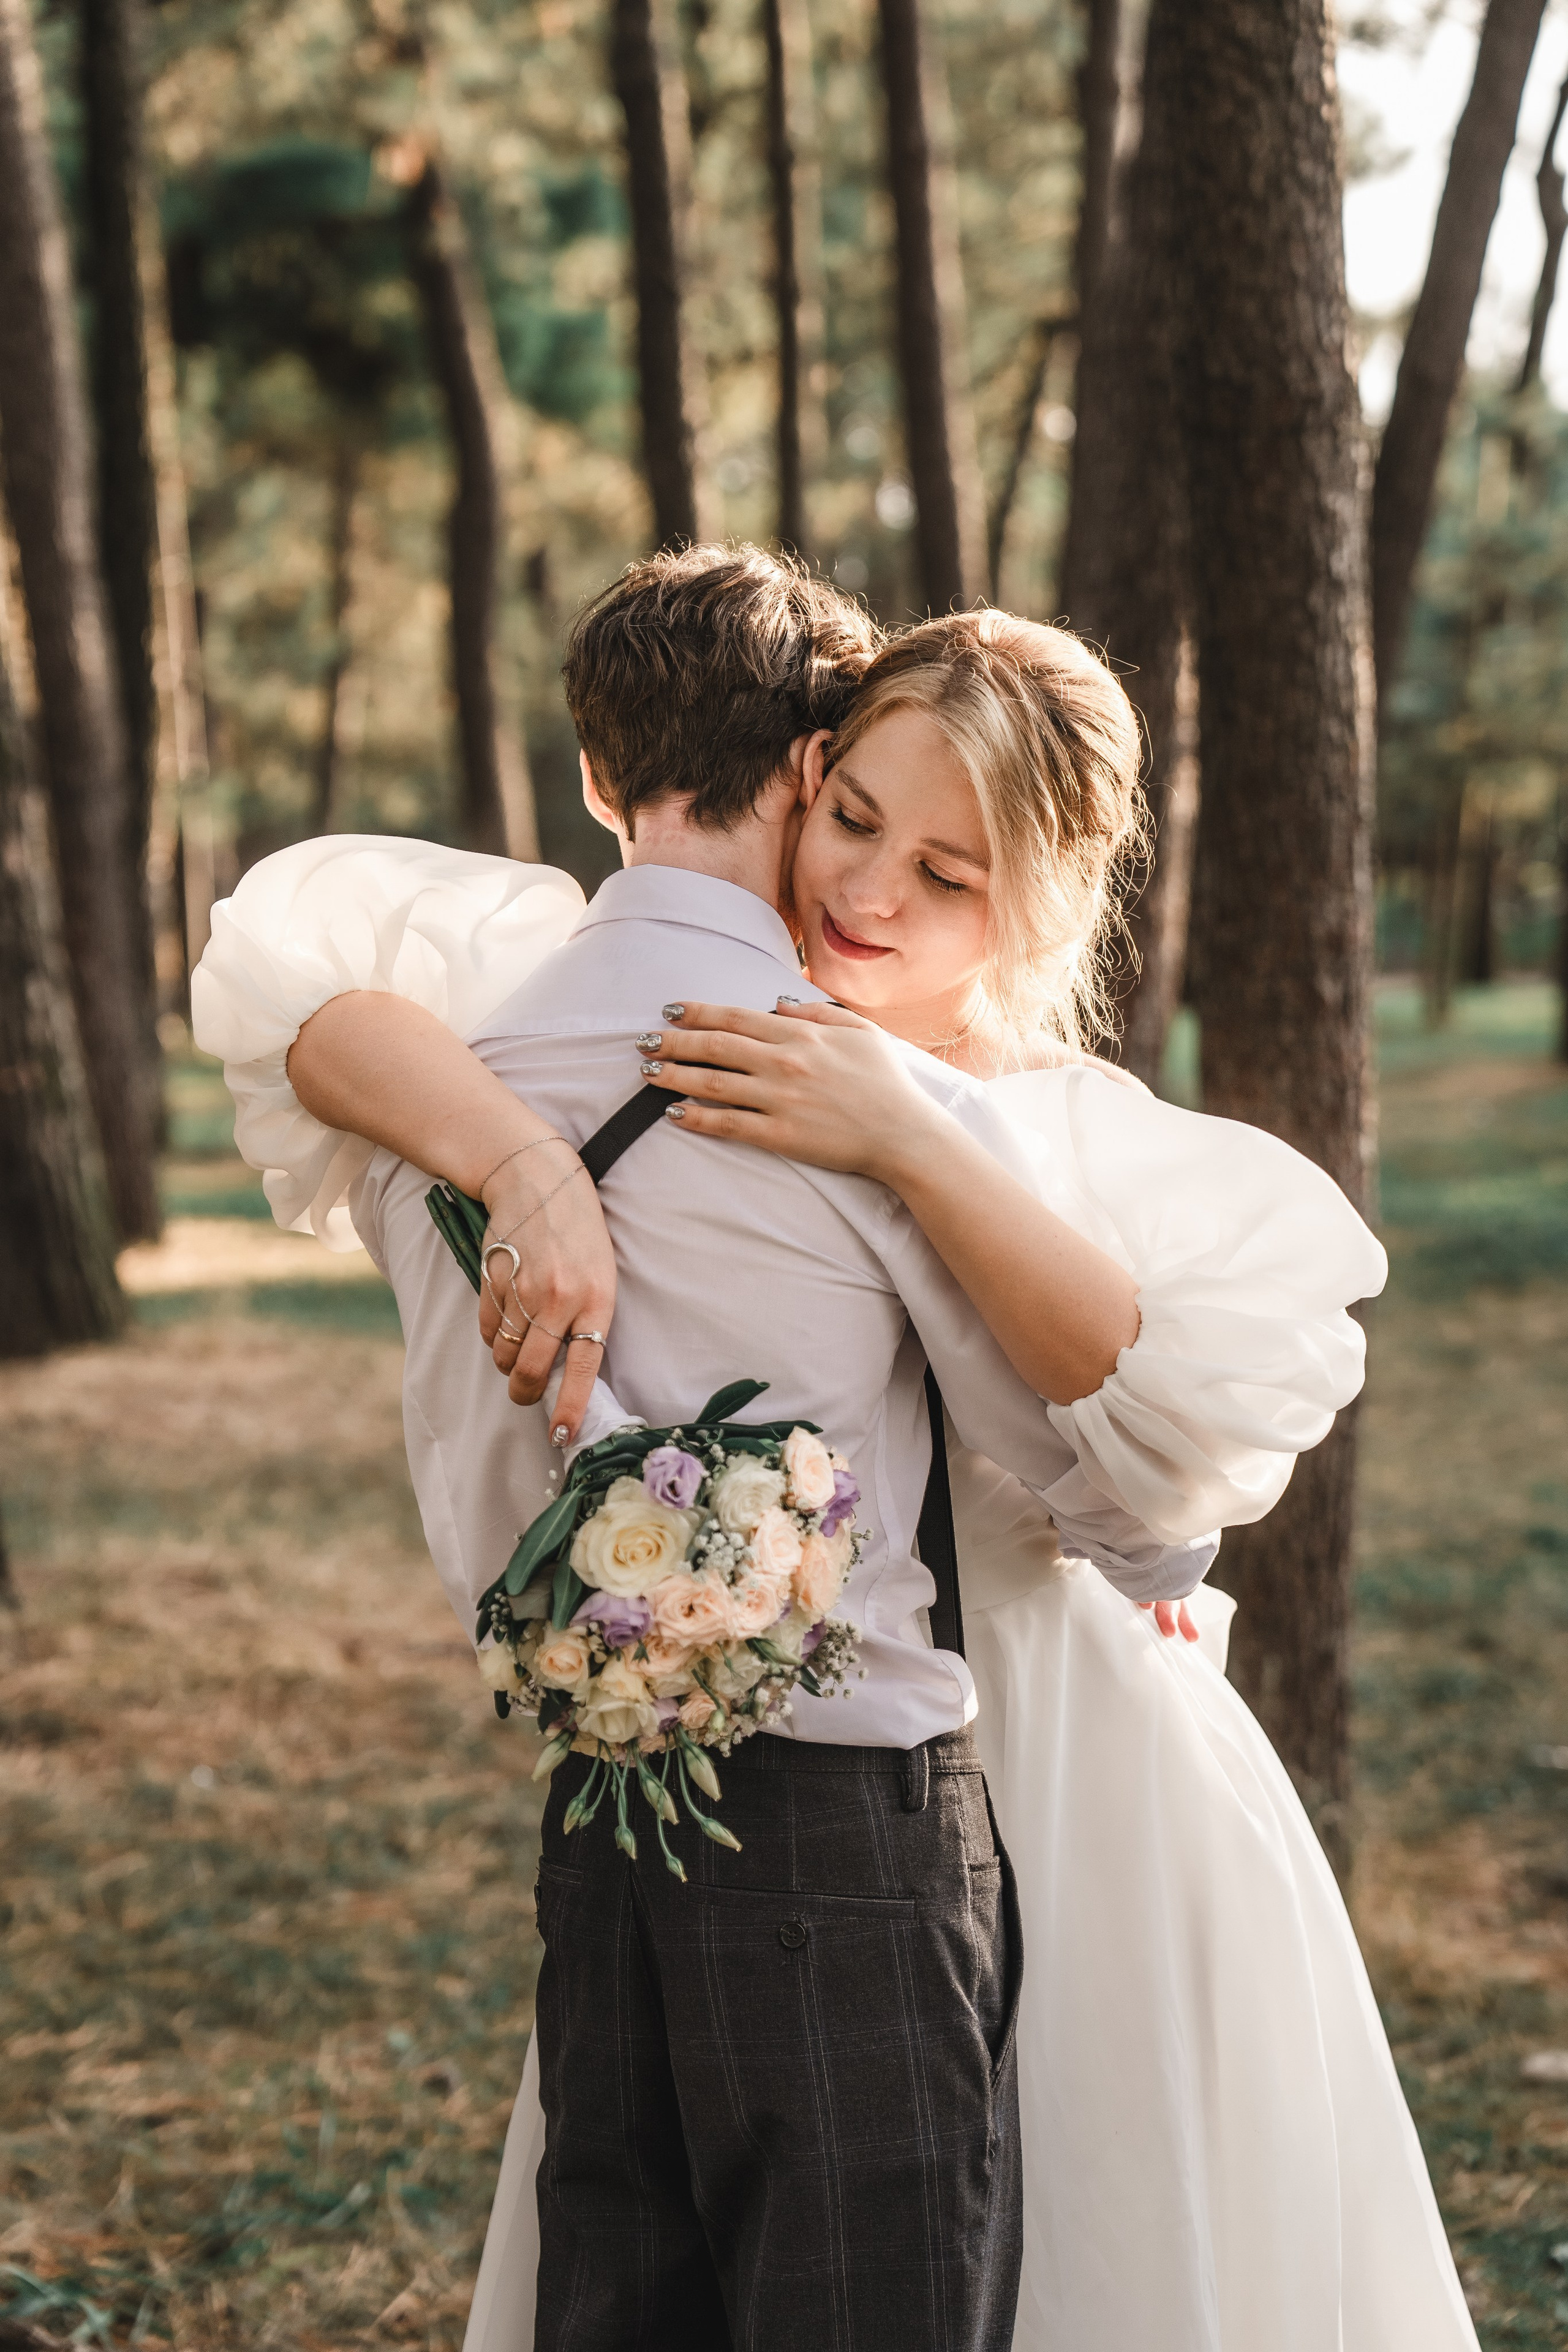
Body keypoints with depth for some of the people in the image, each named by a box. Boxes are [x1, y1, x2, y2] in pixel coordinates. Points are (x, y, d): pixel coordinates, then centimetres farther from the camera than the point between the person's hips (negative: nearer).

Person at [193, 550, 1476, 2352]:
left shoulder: (1098, 1146, -4)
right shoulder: (661, 1018, -3)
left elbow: (1219, 1415, -22)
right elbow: (287, 952, -14)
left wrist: (910, 1148, -29)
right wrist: (527, 1165, -30)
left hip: (1068, 1815, -1)